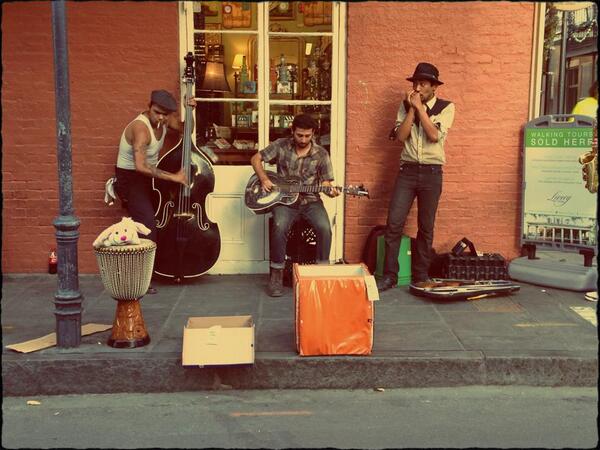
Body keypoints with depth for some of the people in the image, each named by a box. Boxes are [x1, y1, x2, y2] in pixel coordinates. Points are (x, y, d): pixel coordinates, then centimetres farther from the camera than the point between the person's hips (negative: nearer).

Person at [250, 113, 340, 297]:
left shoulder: (321, 154, 1)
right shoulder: (281, 145, 1)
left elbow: (325, 182, 6)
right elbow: (256, 159, 7)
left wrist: (330, 191, -17)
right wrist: (264, 179, -8)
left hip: (310, 200, 1)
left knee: (324, 228, -28)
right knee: (280, 227, -32)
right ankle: (277, 274, -15)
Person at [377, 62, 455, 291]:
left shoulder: (446, 107, 0)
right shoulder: (406, 105, 7)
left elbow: (435, 135, -15)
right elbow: (401, 135, -5)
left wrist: (419, 107, -13)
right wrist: (411, 108, -10)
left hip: (432, 173, -1)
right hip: (407, 170, 2)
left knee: (426, 227, 6)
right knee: (394, 223, -6)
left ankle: (420, 276, 18)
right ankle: (389, 275, 3)